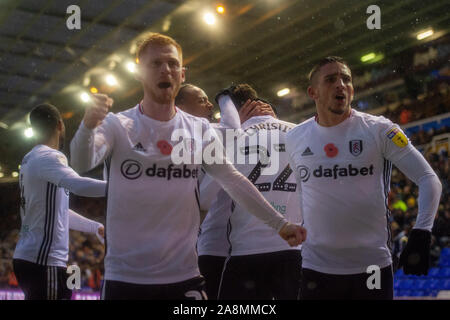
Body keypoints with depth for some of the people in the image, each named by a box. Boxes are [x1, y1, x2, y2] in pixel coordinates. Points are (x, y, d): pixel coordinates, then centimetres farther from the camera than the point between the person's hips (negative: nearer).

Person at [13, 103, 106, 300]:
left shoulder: (30, 159, 17)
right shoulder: (48, 157, -13)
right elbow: (78, 185, -34)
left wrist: (96, 227, 30)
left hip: (28, 257, 10)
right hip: (44, 261, -10)